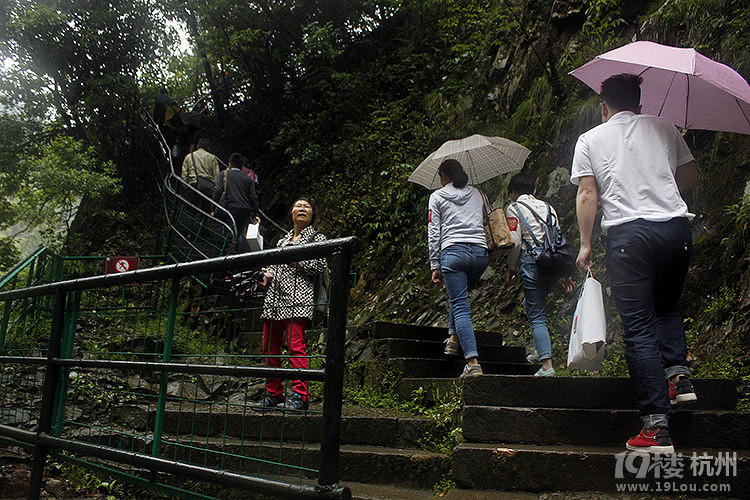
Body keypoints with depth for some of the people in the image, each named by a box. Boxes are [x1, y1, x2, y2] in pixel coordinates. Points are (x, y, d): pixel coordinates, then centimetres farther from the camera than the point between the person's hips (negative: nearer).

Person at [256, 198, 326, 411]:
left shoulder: (316, 237, 8)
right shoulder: (283, 240, 25)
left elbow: (319, 267, -5)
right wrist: (267, 275, 12)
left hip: (298, 297, -6)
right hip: (274, 297, 7)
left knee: (296, 346, -16)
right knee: (270, 347, 5)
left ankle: (300, 395, -14)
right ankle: (274, 394, 14)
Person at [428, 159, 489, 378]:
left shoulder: (437, 196, 9)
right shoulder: (476, 193, 20)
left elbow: (434, 234, 4)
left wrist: (435, 267, 6)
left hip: (453, 251, -4)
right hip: (480, 253, 5)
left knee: (461, 307, -8)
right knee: (458, 296, 29)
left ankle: (473, 362, -18)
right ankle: (453, 339, 28)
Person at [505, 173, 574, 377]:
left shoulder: (514, 208, 3)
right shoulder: (548, 207, 19)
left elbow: (515, 242, -6)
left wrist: (511, 269, 6)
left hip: (532, 259, -6)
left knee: (537, 315, -5)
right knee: (531, 303, 25)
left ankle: (547, 364, -13)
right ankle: (541, 350, 21)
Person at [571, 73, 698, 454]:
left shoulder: (590, 139, 11)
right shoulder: (664, 127, 16)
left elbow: (586, 195, 3)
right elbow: (690, 177, 19)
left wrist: (585, 245, 7)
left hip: (628, 232, -3)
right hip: (676, 228, 3)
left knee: (638, 329, -2)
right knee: (667, 307, 27)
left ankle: (657, 426, -6)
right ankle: (678, 373, 7)